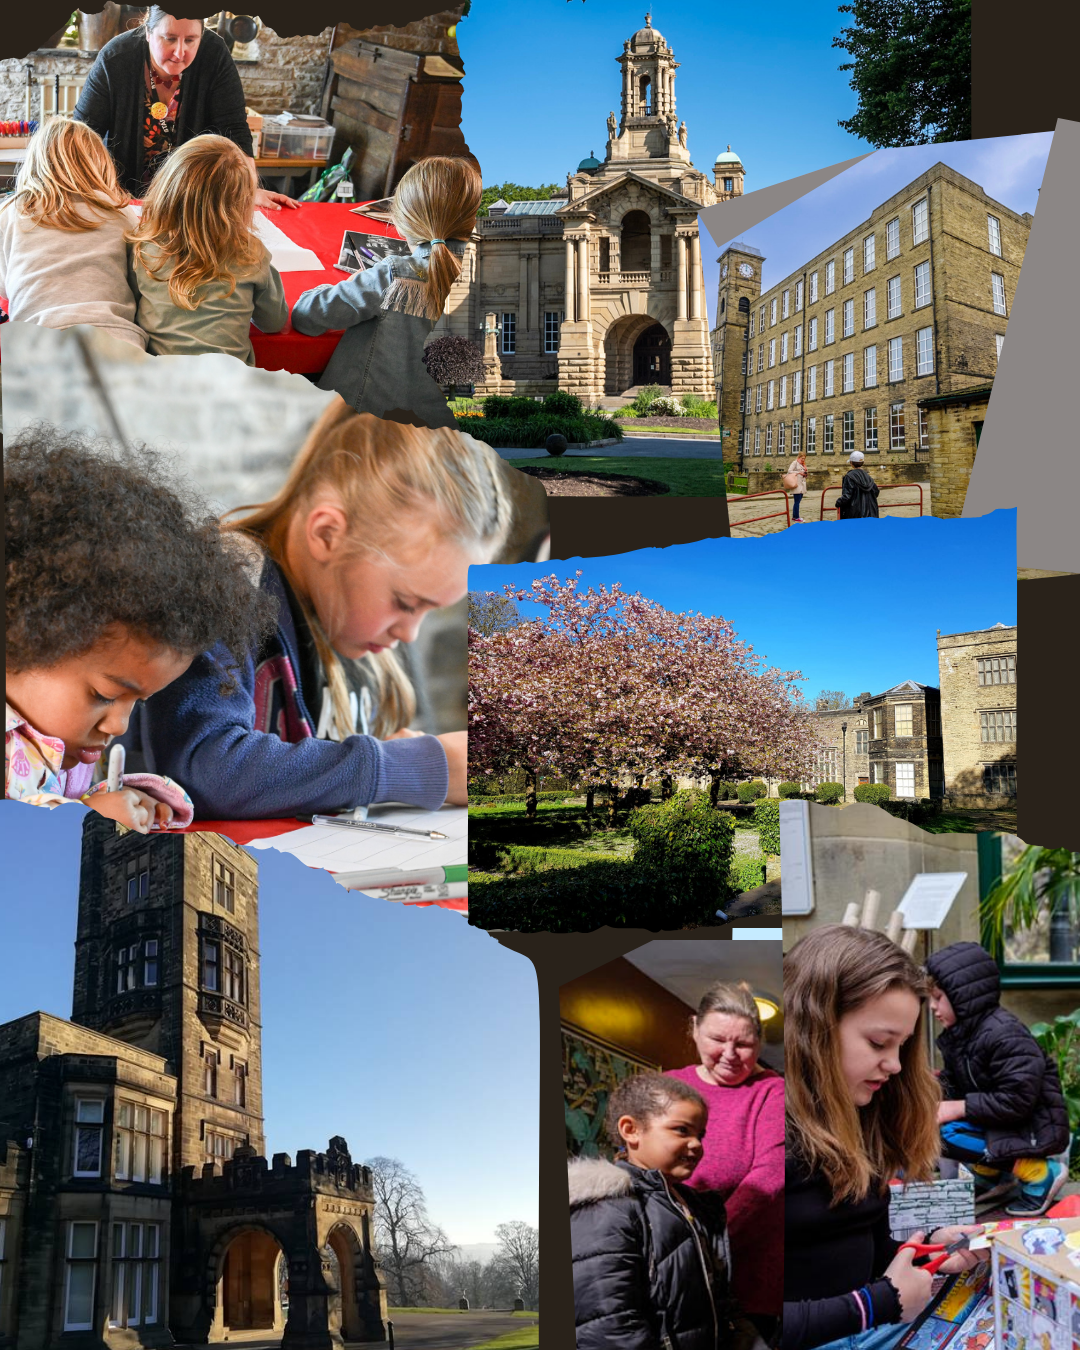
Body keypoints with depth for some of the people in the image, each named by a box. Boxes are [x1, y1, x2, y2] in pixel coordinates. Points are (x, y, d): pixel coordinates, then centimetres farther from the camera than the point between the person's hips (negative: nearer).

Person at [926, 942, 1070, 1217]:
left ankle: (1041, 1173, -14)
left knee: (949, 1135, -26)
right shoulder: (957, 1034, 4)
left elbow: (1017, 1101, -29)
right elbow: (954, 1082, 10)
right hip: (996, 1121, 9)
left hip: (1034, 1128, -9)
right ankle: (994, 1175, 11)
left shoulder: (1005, 1036, -24)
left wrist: (960, 1108, -25)